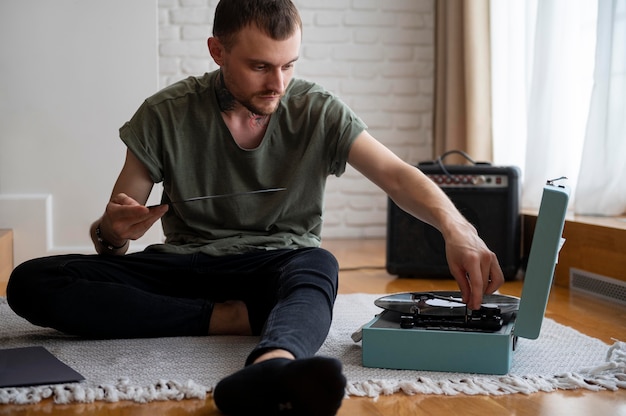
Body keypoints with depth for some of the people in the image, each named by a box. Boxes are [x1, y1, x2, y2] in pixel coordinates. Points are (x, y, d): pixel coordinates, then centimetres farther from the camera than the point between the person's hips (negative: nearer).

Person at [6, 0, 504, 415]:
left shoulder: (319, 112, -3)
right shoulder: (165, 115, -4)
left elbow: (398, 175, -12)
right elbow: (113, 230, 1)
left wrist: (455, 227, -33)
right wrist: (111, 233, -25)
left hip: (277, 265, -1)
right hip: (184, 265, 1)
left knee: (318, 265, -38)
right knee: (31, 282, -22)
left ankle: (271, 368, -71)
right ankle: (230, 319, -27)